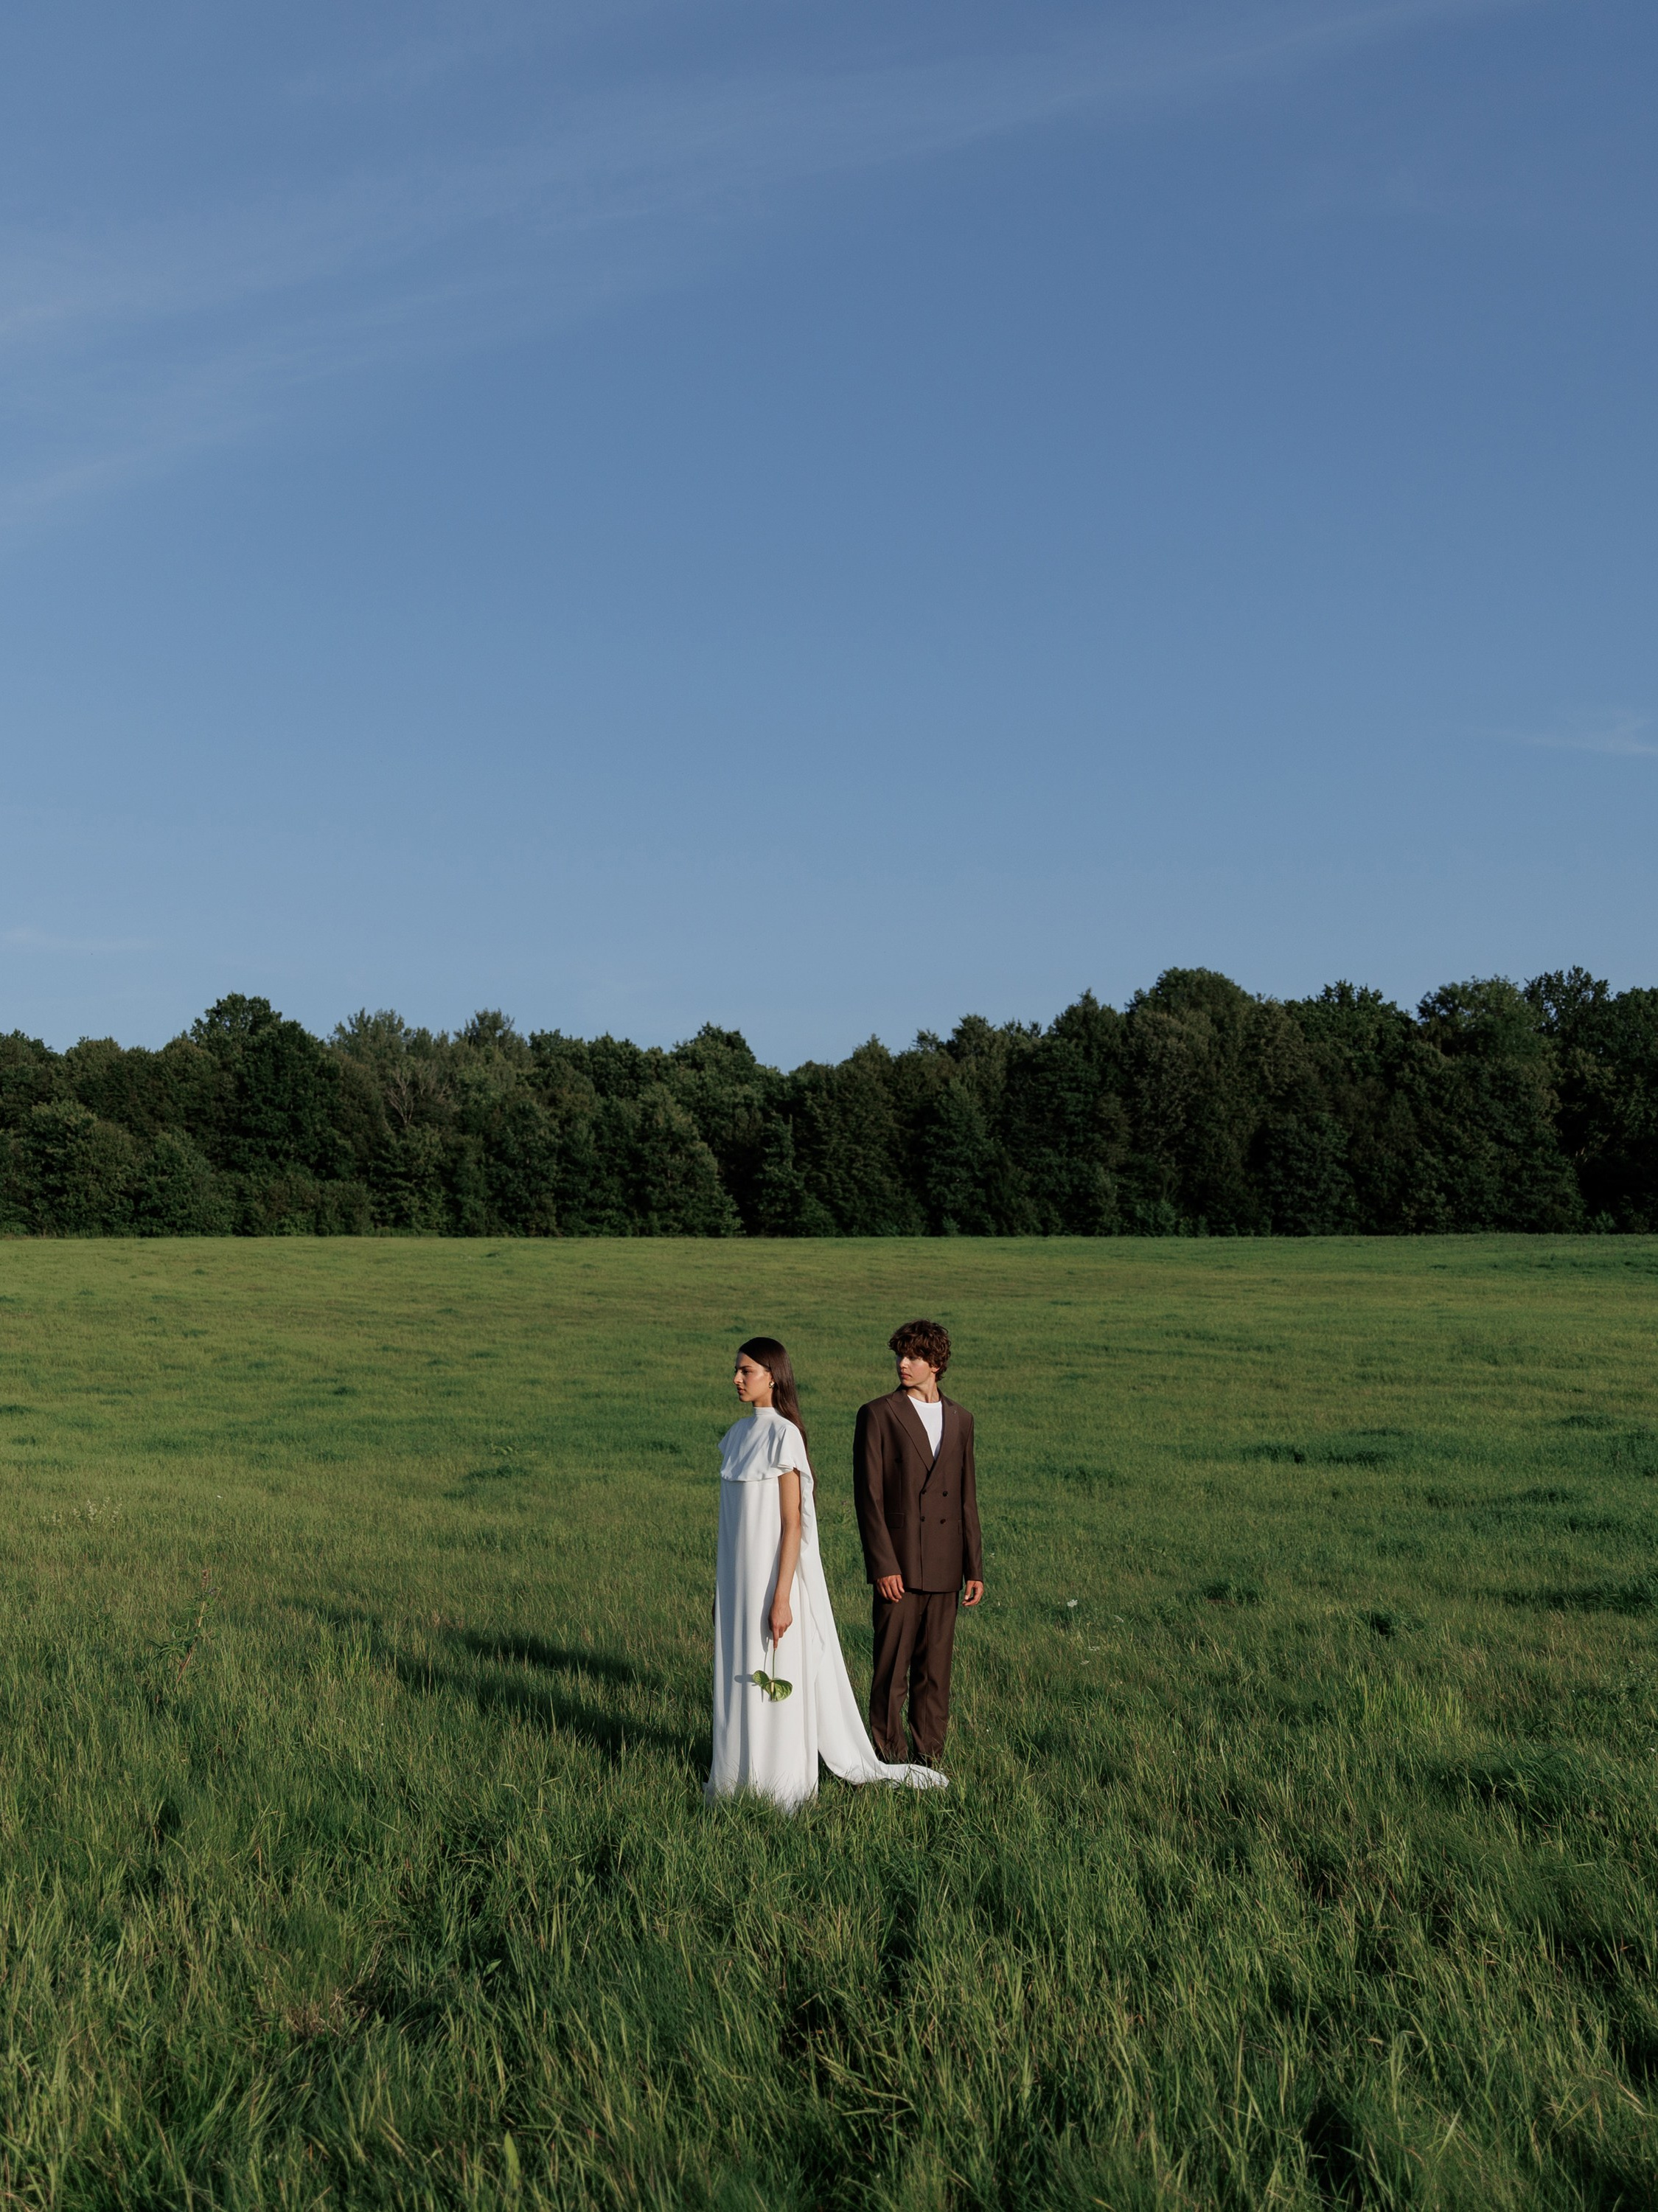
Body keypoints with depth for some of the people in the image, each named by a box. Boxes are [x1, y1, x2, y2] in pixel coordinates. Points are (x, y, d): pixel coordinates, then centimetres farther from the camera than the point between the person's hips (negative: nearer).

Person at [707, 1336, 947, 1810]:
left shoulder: (784, 1436, -15)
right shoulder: (737, 1435, 8)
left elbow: (792, 1524, -17)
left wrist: (780, 1598, -19)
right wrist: (721, 1586, 17)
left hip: (773, 1572, -7)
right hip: (738, 1574, 7)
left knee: (777, 1676, 1)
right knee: (739, 1675, 13)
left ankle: (783, 1785, 12)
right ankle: (743, 1774, 24)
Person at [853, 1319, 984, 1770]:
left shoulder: (959, 1419, 11)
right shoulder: (878, 1415, -3)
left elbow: (967, 1496, 13)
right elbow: (868, 1496, -6)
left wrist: (975, 1568, 9)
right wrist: (883, 1566, -13)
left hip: (944, 1569, 4)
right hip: (898, 1567, -4)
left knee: (935, 1670, 9)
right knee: (891, 1670, 1)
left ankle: (929, 1757, 19)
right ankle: (888, 1759, 10)